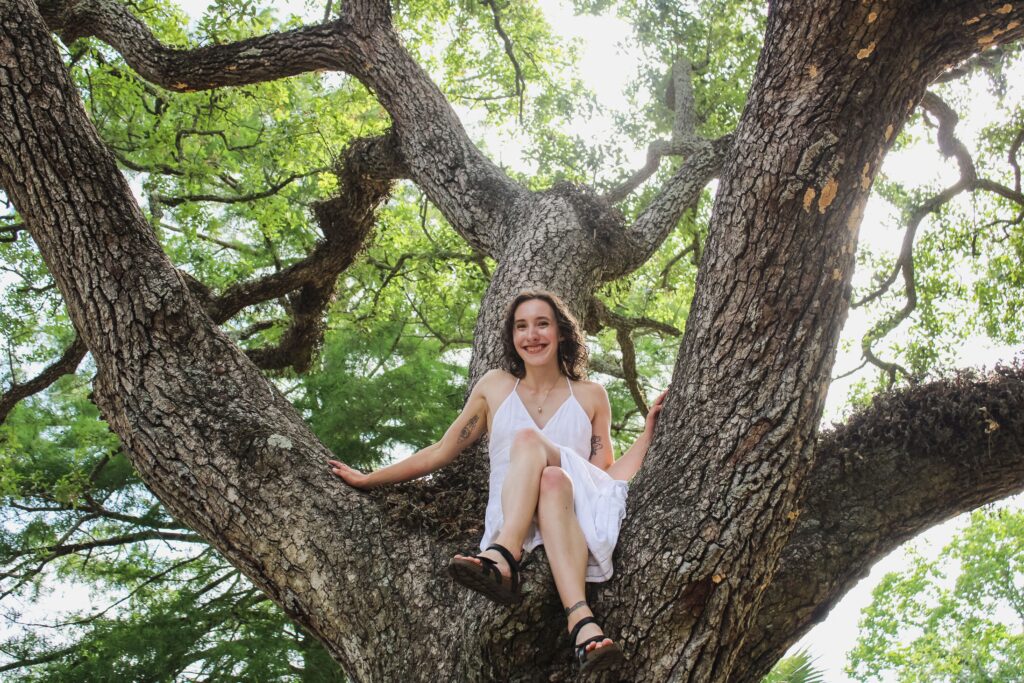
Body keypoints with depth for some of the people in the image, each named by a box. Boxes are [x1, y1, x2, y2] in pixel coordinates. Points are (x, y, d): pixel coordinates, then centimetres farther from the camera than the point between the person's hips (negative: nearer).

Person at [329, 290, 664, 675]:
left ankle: (502, 559, -52)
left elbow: (609, 477, 16)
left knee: (528, 439, -29)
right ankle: (582, 623, -56)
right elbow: (440, 452, 19)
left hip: (581, 525, 0)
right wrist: (367, 480, 19)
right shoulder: (495, 388, 16)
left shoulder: (590, 396, 15)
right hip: (511, 527, 0)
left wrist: (649, 430, 4)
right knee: (552, 480, -36)